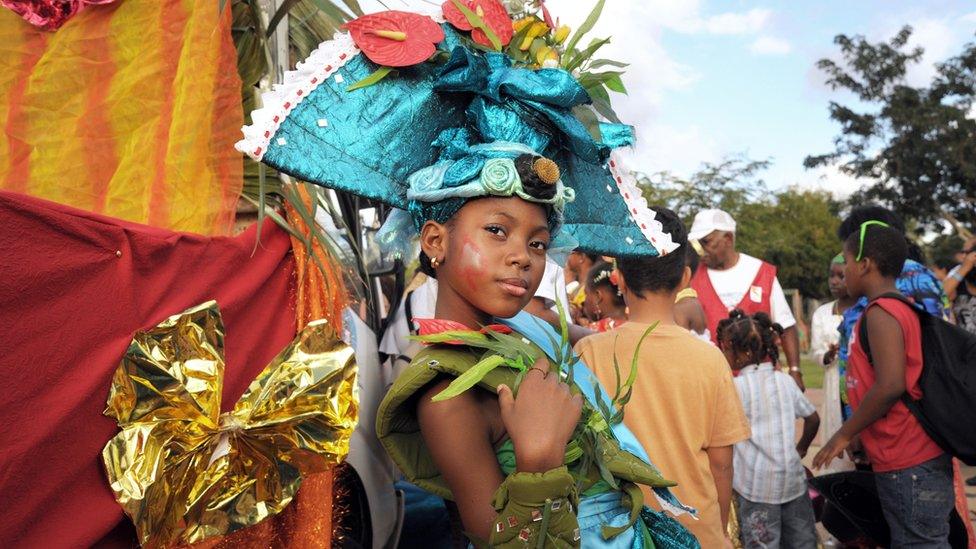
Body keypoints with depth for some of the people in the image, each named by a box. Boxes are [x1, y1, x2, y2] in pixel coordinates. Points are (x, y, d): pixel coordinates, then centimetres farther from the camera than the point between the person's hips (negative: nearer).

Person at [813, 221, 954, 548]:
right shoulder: (899, 309, 13)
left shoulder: (881, 312, -16)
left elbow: (890, 385, -25)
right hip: (914, 458, 9)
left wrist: (845, 434, -15)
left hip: (909, 464, -9)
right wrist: (859, 434, 18)